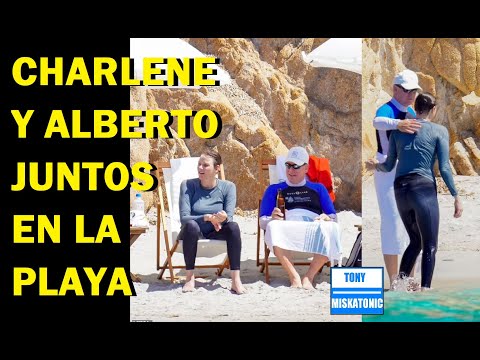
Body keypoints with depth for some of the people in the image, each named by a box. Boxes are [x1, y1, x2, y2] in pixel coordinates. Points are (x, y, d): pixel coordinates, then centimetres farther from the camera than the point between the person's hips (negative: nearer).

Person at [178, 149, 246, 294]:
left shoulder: (228, 187, -5)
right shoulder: (188, 185, -9)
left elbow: (229, 218, -14)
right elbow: (184, 218, -18)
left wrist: (223, 218, -39)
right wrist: (208, 217, -34)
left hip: (216, 233, 1)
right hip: (193, 233, -1)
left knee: (233, 226, -29)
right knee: (191, 225, -35)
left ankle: (236, 279, -31)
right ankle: (190, 277, -26)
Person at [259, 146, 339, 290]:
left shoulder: (318, 188, 31)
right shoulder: (274, 189, 28)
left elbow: (334, 218, 22)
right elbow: (262, 222, 18)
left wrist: (326, 218, -3)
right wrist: (273, 218, -7)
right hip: (286, 229, -1)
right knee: (273, 226, -37)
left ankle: (308, 277, -32)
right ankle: (294, 278, -38)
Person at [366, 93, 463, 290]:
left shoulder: (398, 130, 12)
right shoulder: (439, 131, 1)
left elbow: (389, 166, 15)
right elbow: (444, 168, -4)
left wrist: (376, 165, 36)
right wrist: (456, 196, 1)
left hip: (400, 189, 5)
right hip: (424, 189, -5)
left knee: (415, 241, 19)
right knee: (429, 246, 4)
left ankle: (401, 279, 4)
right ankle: (425, 289, -5)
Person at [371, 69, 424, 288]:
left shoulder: (410, 113, 12)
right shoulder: (387, 110, -15)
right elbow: (378, 122, -40)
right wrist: (397, 124, -59)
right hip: (388, 171, -9)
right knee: (392, 222, -9)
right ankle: (394, 280, -6)